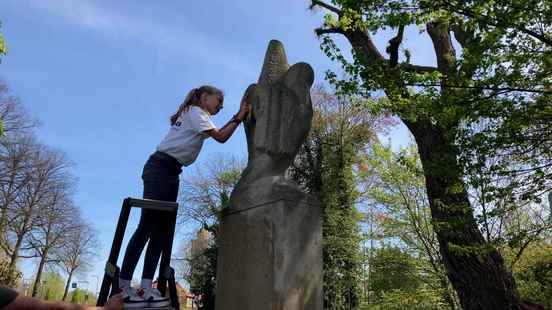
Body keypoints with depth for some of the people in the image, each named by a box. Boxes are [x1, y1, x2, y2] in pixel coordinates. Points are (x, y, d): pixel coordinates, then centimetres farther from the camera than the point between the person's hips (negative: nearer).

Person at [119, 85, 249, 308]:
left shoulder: (196, 116, 27)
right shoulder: (195, 111, -2)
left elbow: (217, 134, 18)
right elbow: (221, 137, -11)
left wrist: (238, 116, 15)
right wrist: (239, 117, -5)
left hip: (171, 172, 10)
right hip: (160, 167, -10)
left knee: (162, 228, 1)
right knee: (148, 225, -13)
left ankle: (145, 287, 0)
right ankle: (122, 287, -10)